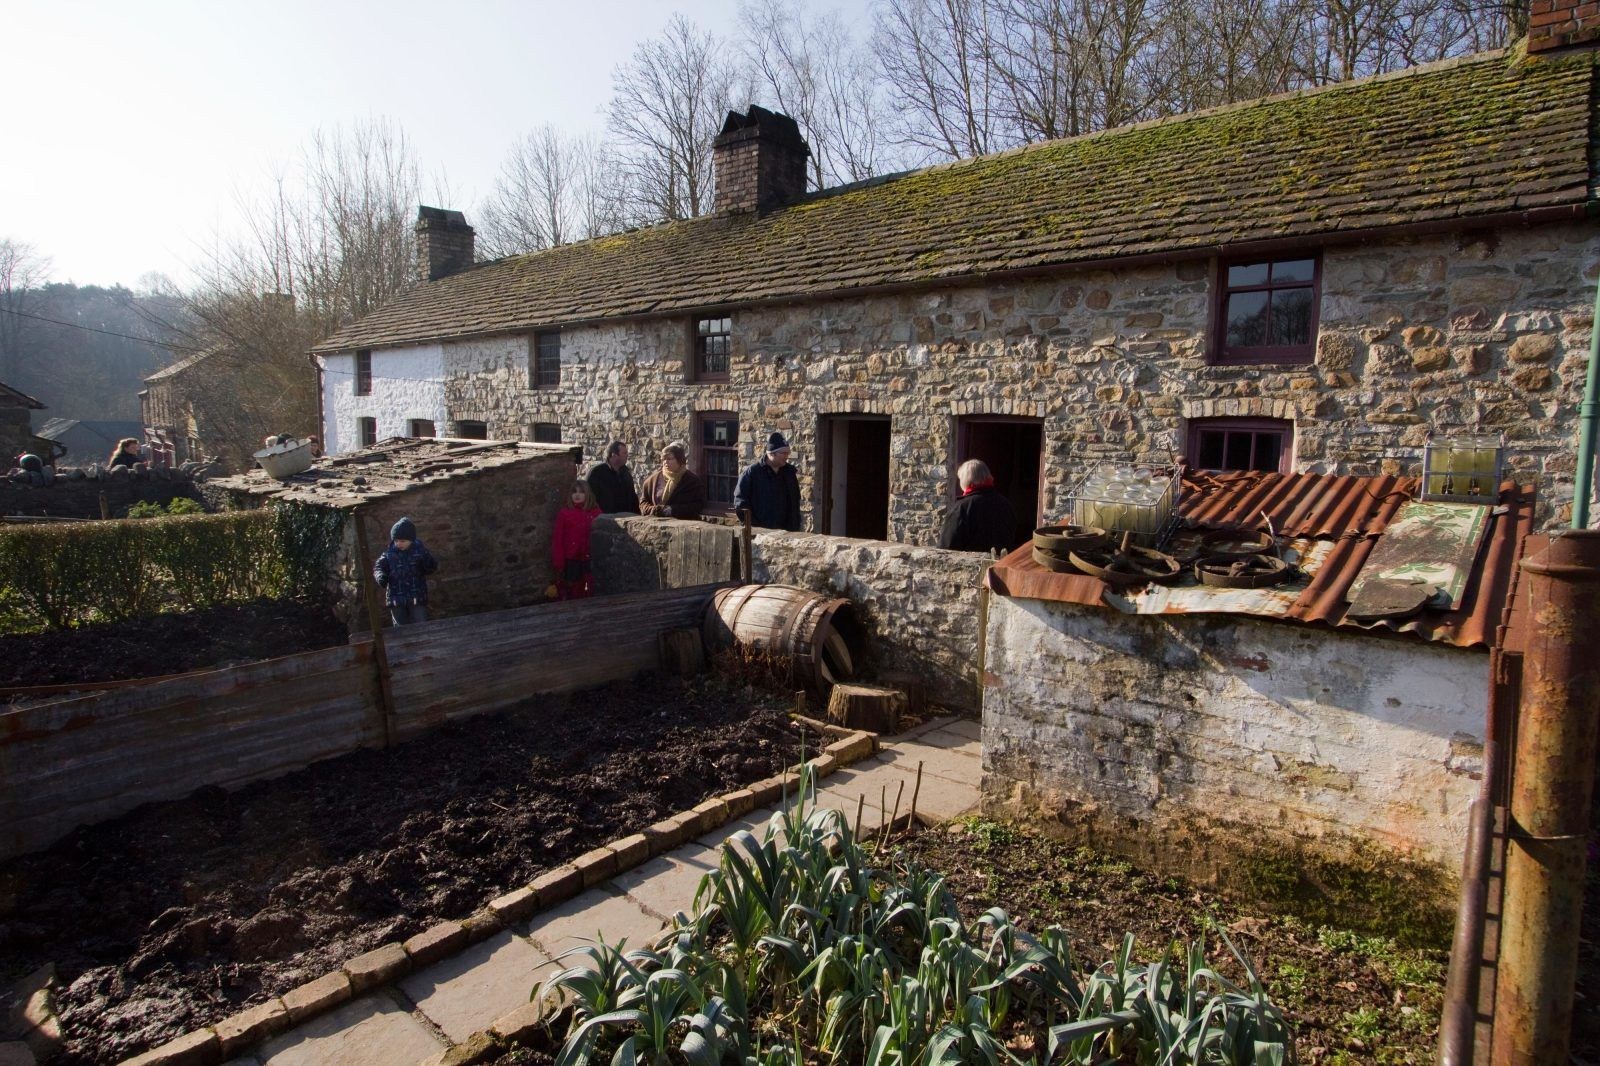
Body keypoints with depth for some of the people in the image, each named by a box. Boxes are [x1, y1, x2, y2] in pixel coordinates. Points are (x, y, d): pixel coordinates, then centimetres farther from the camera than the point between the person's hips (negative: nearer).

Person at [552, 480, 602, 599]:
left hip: (589, 561, 1)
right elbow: (558, 540, -1)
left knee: (587, 594, 7)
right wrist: (559, 564, -5)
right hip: (570, 561, -1)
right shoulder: (564, 513, -1)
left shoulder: (596, 513, 3)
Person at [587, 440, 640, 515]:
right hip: (604, 517, -5)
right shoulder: (596, 472, -6)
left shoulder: (626, 472, 12)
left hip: (626, 516, 5)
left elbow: (632, 497, 20)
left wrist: (637, 515, 11)